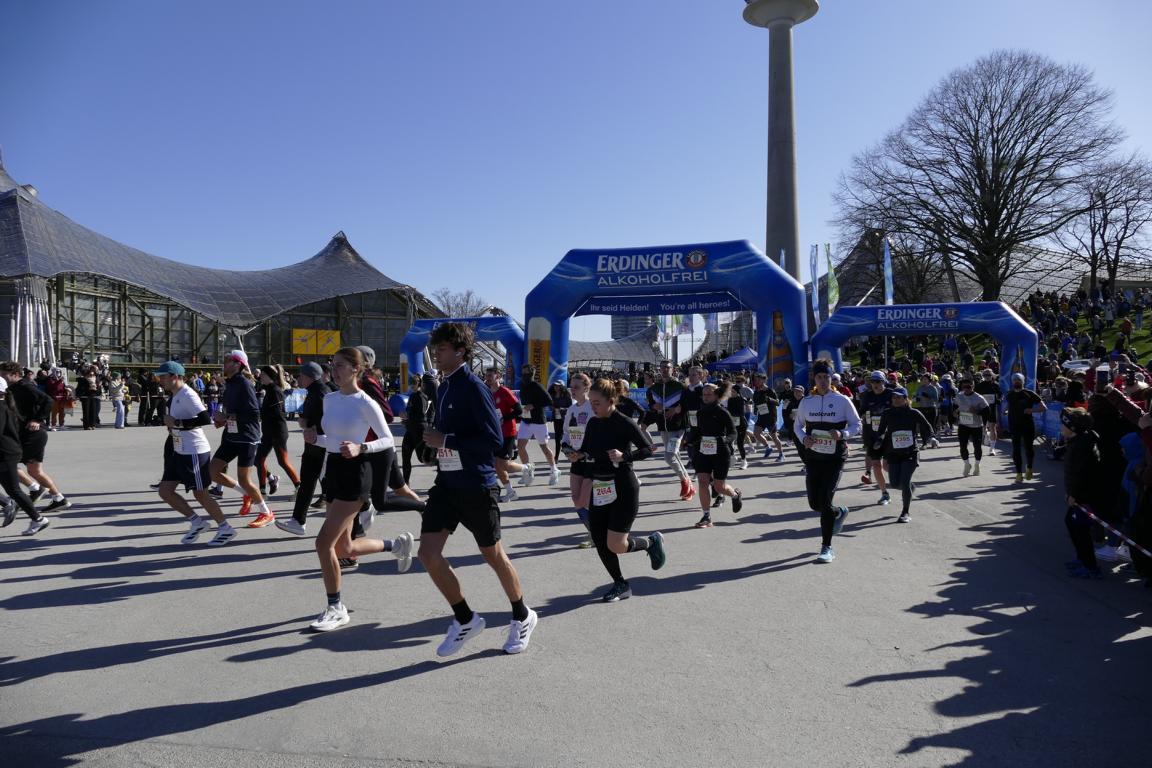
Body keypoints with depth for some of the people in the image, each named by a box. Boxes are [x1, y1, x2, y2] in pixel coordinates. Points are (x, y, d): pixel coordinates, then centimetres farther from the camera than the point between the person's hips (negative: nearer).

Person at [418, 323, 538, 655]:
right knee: (428, 553, -1)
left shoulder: (473, 387, -15)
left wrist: (446, 441, -21)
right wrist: (438, 442, 8)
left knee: (493, 556, 7)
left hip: (477, 486, -8)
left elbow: (494, 438, -21)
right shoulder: (444, 388, 11)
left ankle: (522, 618, 31)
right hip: (447, 483, 8)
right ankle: (465, 620, 18)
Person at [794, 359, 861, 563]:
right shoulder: (806, 402, 4)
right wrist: (803, 438, -6)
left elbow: (856, 424, 2)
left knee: (825, 501, -11)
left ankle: (827, 548, 3)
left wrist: (842, 434, -17)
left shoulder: (842, 401, -4)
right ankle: (839, 512, 42)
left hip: (835, 457, -4)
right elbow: (798, 425, 15)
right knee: (814, 503, 7)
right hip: (813, 456, 4)